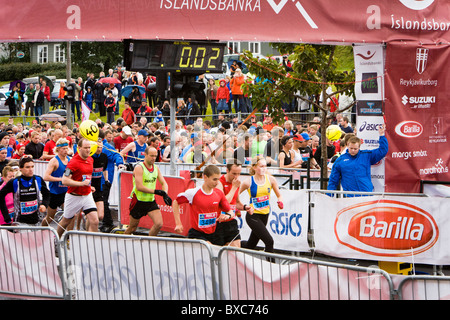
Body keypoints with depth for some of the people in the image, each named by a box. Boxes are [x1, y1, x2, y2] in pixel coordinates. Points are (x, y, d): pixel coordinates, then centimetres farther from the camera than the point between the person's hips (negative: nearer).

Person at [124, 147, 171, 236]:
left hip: (151, 201, 5)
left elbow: (164, 183, 9)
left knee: (159, 224, -12)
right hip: (138, 202, -5)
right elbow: (139, 187, -23)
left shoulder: (156, 168, 6)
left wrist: (165, 194, -12)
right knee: (132, 228, 7)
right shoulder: (139, 167, -15)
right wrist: (155, 191, -23)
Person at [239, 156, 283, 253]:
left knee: (250, 245, 14)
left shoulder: (270, 179, -1)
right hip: (253, 215, -5)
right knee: (269, 241, -19)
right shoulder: (248, 182, -11)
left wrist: (280, 201, -11)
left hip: (265, 215, 5)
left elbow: (279, 195, 10)